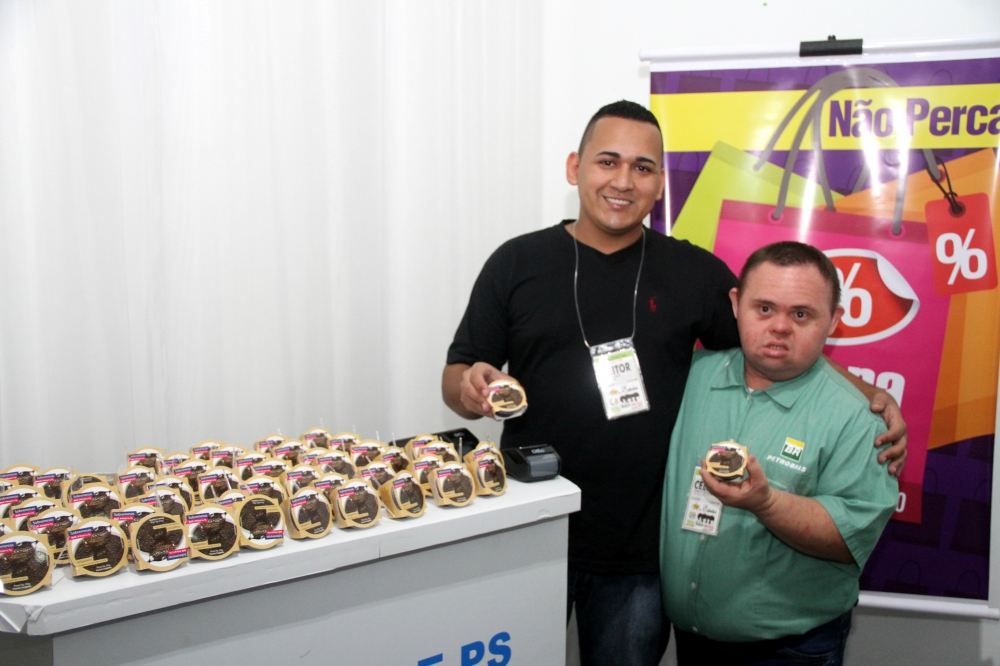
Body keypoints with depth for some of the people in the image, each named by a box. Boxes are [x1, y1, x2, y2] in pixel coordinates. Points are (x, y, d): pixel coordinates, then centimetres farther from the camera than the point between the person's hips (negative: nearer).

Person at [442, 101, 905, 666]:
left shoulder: (696, 273, 3)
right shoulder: (517, 263, 0)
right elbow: (456, 377, 4)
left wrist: (871, 397, -8)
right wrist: (471, 388, -19)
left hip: (638, 555, 1)